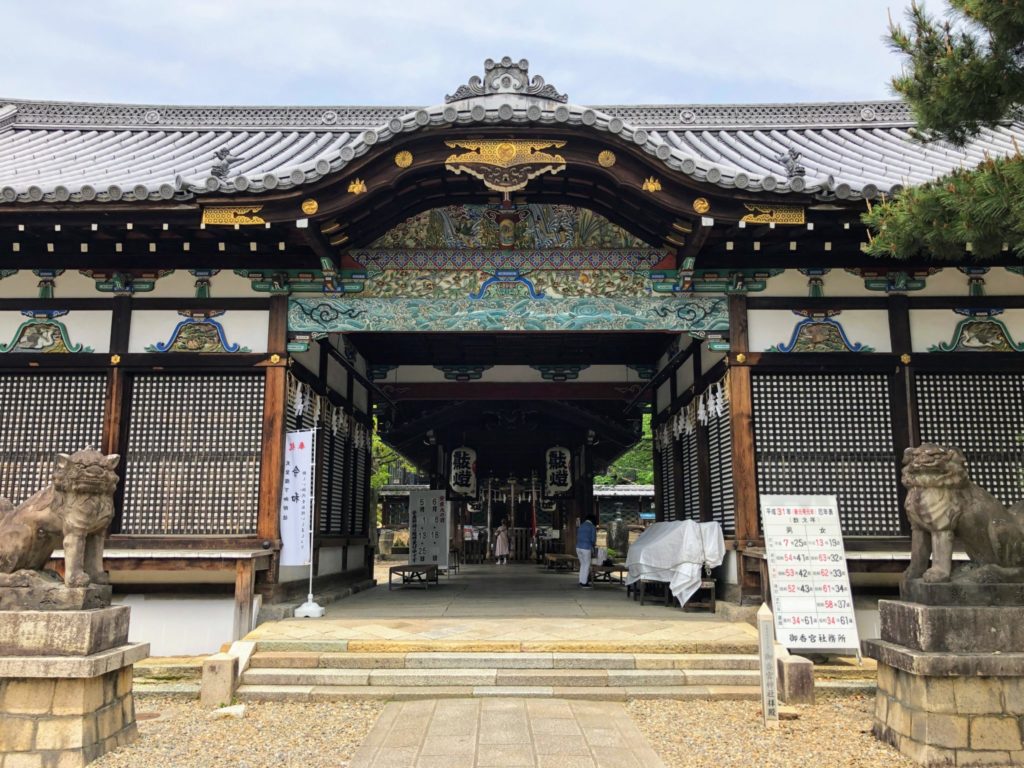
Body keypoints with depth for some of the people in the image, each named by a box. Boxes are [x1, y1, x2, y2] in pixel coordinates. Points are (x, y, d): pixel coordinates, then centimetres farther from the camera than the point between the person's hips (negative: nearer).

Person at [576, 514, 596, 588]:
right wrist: (592, 545, 13)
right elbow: (593, 539, -9)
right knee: (587, 565, 6)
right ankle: (584, 583, 7)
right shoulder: (592, 527, -4)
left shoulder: (581, 526, 15)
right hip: (586, 548, -6)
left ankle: (581, 581, 21)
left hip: (578, 547, 6)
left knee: (582, 564, 19)